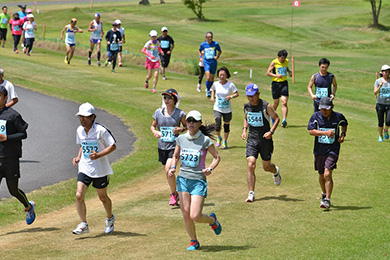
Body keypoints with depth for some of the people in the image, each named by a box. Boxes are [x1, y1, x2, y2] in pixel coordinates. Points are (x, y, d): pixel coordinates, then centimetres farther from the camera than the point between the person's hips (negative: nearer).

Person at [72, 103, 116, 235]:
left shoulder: (101, 130, -15)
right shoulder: (80, 130, 3)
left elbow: (113, 146, -11)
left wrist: (99, 155, -23)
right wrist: (78, 157, 4)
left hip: (100, 169, -4)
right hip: (84, 168, 4)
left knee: (102, 197, 11)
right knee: (79, 195, -12)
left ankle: (110, 218, 39)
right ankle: (83, 225, -2)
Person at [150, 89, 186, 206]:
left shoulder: (180, 113, -6)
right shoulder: (158, 112, 2)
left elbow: (187, 126, 7)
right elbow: (153, 126, 14)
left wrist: (181, 129, -14)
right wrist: (155, 132, -8)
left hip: (174, 145, -4)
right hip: (162, 146, 4)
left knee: (168, 170, -19)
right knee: (167, 172, 13)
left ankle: (174, 194, 0)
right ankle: (175, 193, 33)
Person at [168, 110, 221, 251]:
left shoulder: (205, 140, -7)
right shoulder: (181, 139, 4)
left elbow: (217, 157, 3)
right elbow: (175, 156, 19)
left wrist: (210, 169, -15)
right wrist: (173, 167, 0)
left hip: (199, 181, -4)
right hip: (183, 179, 4)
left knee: (195, 216, -10)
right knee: (186, 215, 0)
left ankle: (212, 220, 23)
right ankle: (194, 242, 20)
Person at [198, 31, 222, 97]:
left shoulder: (216, 44, -4)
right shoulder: (203, 44, -1)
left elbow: (220, 51, 12)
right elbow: (200, 51, 19)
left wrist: (217, 56, -4)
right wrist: (201, 56, 7)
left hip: (214, 63, 1)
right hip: (206, 62, -1)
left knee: (212, 78, 10)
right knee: (208, 77, -18)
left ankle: (209, 90, 31)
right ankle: (208, 91, -5)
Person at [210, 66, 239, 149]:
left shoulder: (230, 84, -12)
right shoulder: (216, 84, -3)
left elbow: (236, 94, -5)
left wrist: (230, 97, -23)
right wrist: (212, 97, 3)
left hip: (227, 109, -1)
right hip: (217, 108, 1)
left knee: (226, 125, 10)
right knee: (218, 125, -14)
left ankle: (225, 142, 31)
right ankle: (218, 138, 16)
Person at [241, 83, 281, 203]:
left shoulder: (266, 106, -13)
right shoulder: (246, 107, 2)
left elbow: (276, 118, -3)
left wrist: (271, 131, -16)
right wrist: (244, 129, 6)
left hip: (265, 139, -2)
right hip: (252, 139, 2)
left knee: (266, 167, 10)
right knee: (250, 165, -14)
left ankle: (276, 171, 50)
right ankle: (251, 193, -11)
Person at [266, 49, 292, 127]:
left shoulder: (286, 61, 5)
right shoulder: (274, 62, -8)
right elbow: (268, 73, -9)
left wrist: (289, 71, 7)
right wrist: (276, 75, -23)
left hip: (284, 83, 2)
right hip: (276, 83, -2)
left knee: (284, 102, -13)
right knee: (276, 103, 8)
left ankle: (284, 120, -21)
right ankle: (272, 116, 36)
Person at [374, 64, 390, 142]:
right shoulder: (378, 81, 0)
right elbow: (375, 92, -8)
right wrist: (380, 86, -23)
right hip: (380, 104, -1)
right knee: (380, 122, 3)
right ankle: (380, 135, 25)